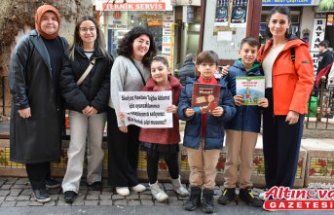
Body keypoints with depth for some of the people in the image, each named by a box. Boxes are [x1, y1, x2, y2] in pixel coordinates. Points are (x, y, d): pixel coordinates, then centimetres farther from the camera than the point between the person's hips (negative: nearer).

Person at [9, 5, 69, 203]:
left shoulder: (63, 43, 8)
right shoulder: (28, 42, -8)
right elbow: (16, 74, -11)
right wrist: (21, 103, -16)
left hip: (54, 104, 5)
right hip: (32, 104, -5)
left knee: (49, 142, 13)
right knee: (33, 143, 2)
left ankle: (46, 177, 29)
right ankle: (37, 185, 13)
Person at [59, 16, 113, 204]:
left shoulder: (105, 56, 6)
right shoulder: (71, 54, 3)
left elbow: (108, 82, -1)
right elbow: (67, 81, -6)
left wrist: (96, 104, -13)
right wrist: (82, 104, -15)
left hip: (98, 108, 2)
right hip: (78, 107, -1)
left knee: (97, 145, 10)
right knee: (77, 145, -3)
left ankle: (95, 178, 26)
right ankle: (71, 186, 2)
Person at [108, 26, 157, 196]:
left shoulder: (146, 64, 5)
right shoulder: (121, 61, -14)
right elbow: (115, 91, -19)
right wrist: (121, 119, -21)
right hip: (120, 113, -6)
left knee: (133, 148, 16)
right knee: (119, 148, 8)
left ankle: (132, 180, 30)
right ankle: (120, 182, 21)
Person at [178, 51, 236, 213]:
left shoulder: (222, 86, -2)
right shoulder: (189, 86, 1)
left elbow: (231, 108, -6)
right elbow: (181, 107, -4)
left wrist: (223, 111, -27)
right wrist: (186, 111, -26)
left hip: (213, 135, -1)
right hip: (193, 134, 1)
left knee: (210, 169, 12)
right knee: (195, 168, 16)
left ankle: (208, 197, 26)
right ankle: (194, 195, 30)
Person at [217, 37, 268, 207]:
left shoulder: (261, 72, 2)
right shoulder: (231, 71, -2)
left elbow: (266, 95, 6)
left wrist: (266, 103, -14)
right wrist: (231, 100, -21)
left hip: (252, 122, 2)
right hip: (234, 121, -1)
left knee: (248, 158, 12)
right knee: (232, 158, 9)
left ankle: (245, 189, 27)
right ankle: (229, 188, 23)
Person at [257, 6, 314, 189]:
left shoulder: (297, 47, -6)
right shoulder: (265, 49, 14)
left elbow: (306, 80, -12)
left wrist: (295, 108, -19)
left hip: (289, 108, -6)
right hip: (269, 107, 6)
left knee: (286, 153, 1)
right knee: (270, 152, 12)